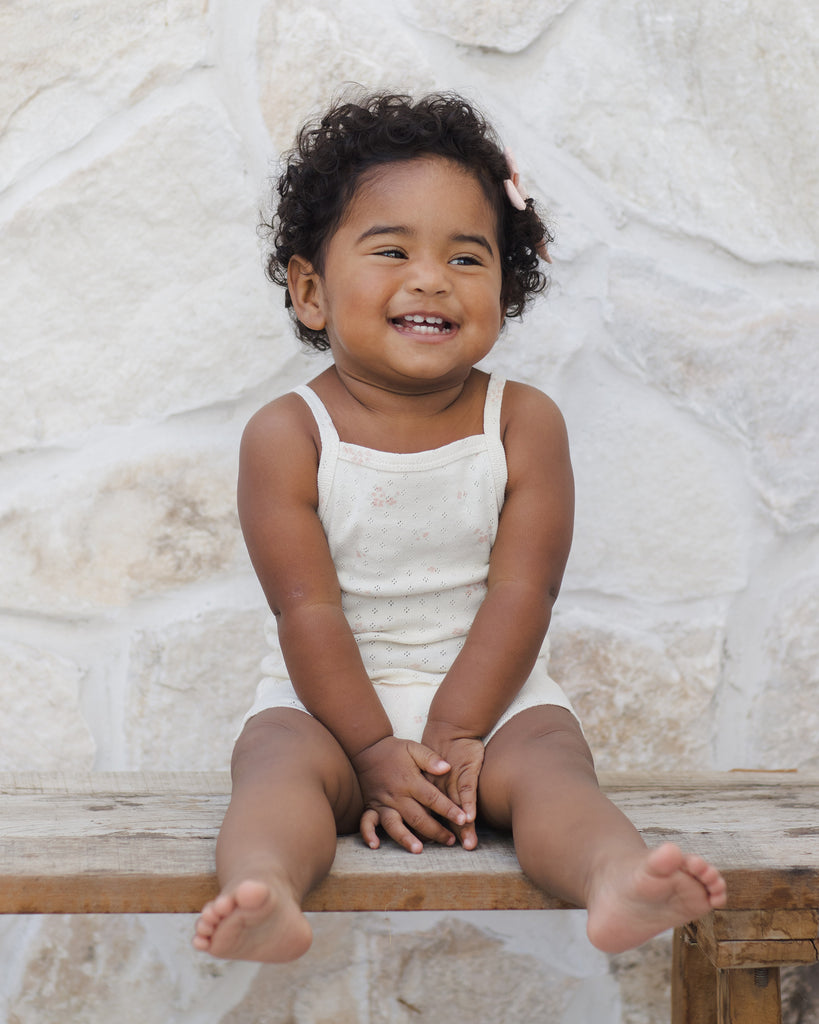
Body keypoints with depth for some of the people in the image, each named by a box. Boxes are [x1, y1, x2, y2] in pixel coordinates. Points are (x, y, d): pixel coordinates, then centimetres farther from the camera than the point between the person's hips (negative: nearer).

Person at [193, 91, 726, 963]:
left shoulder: (524, 424, -3)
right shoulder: (286, 436, -7)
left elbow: (520, 595, -8)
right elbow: (308, 610, -11)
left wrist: (453, 737, -17)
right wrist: (378, 752, -19)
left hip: (490, 695, 1)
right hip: (329, 701, 0)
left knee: (548, 759, -27)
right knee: (280, 761, -29)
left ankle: (616, 880, -55)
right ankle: (264, 897, -56)